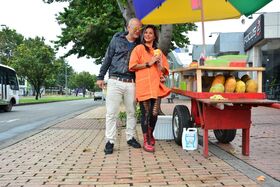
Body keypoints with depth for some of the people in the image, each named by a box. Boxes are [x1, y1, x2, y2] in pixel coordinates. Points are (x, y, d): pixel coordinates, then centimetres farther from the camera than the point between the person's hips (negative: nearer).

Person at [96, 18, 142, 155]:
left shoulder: (139, 44, 9)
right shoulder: (117, 39, 5)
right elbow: (107, 58, 7)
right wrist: (100, 77, 5)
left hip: (131, 83, 2)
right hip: (115, 81, -2)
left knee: (131, 112, 8)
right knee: (111, 112, -2)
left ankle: (130, 137, 22)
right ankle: (110, 141, 6)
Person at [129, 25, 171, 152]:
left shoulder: (158, 51, 22)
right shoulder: (139, 48, 7)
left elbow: (164, 68, 25)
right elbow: (133, 66, -4)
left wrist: (163, 75, 4)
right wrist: (148, 64, -9)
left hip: (156, 85, 4)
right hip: (143, 85, -4)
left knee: (155, 113, 1)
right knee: (146, 113, -2)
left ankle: (150, 135, 28)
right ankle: (146, 142, 10)